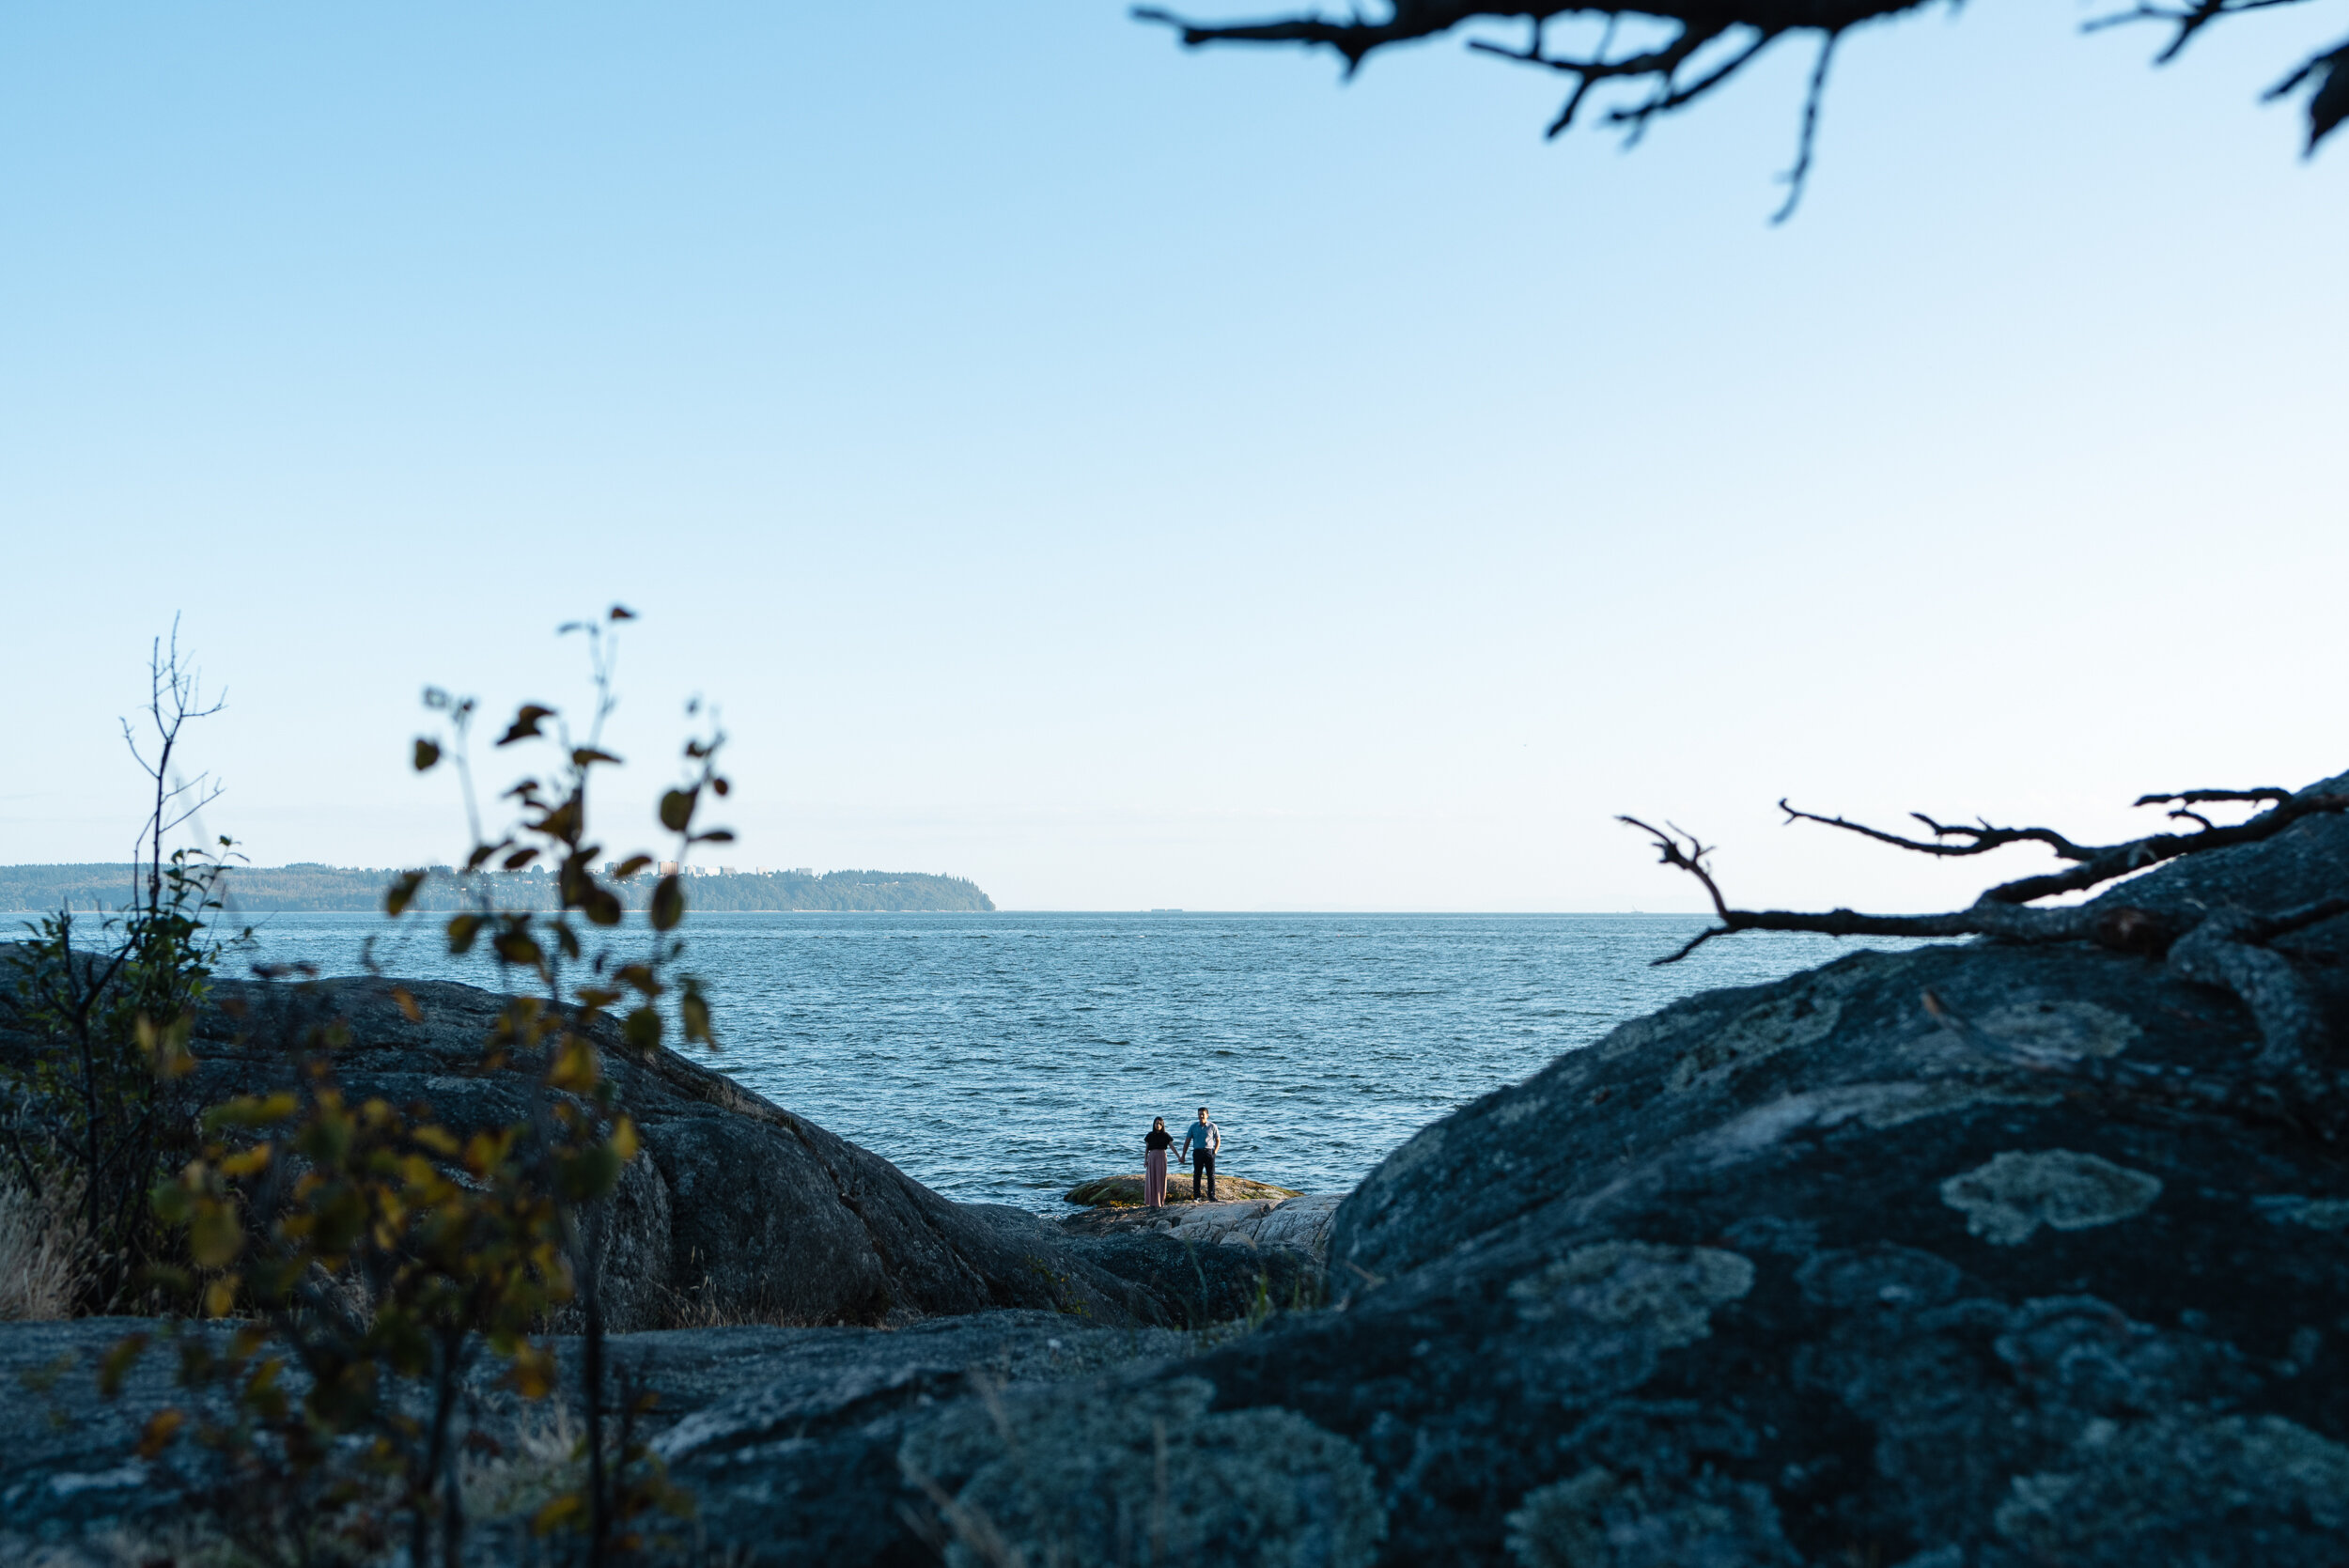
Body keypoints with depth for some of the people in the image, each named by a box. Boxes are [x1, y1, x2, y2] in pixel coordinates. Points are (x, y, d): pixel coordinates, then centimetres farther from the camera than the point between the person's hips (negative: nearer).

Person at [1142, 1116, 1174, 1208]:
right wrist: (1145, 1160, -2)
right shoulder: (1150, 1135, 5)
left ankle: (1160, 1202, 8)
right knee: (1151, 1179, -1)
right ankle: (1152, 1201, 4)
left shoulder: (1165, 1135, 3)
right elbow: (1146, 1148, 7)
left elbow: (1172, 1146, -3)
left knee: (1161, 1180, 1)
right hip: (1152, 1157, 0)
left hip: (1162, 1157, 0)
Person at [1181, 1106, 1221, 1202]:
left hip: (1209, 1152, 0)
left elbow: (1218, 1140, 11)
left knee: (1211, 1175, -2)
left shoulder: (1212, 1126, 5)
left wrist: (1215, 1151, -3)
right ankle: (1196, 1197, 2)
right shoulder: (1193, 1127, 8)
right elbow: (1187, 1141, 9)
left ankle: (1211, 1196, 4)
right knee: (1197, 1175, -1)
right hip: (1197, 1152, 0)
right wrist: (1183, 1155, 5)